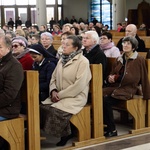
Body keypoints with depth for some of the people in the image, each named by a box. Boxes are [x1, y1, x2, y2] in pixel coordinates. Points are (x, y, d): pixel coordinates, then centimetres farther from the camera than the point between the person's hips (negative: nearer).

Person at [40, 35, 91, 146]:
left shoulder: (83, 61, -10)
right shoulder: (62, 60, 14)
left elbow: (79, 85, -18)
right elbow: (54, 78, 15)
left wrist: (60, 94, -17)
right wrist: (53, 91, -6)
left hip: (75, 97, -7)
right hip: (60, 96, 7)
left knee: (56, 111, -29)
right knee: (42, 107, -17)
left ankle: (65, 134, -5)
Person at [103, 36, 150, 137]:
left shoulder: (139, 60, -2)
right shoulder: (119, 59, 16)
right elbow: (112, 73, 24)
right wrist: (110, 77, 0)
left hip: (128, 89, -6)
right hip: (115, 86, 6)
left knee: (106, 101, -29)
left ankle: (112, 130, -15)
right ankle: (105, 125, -13)